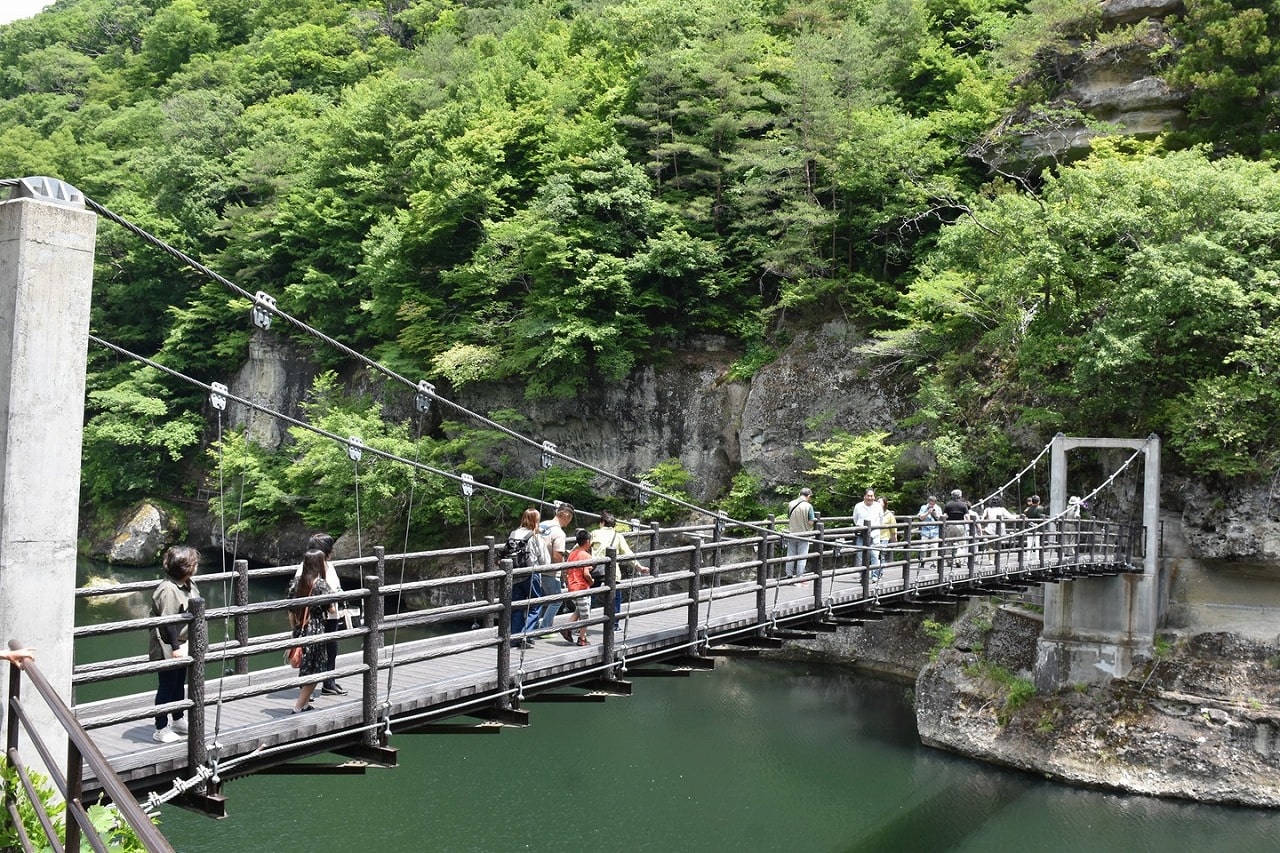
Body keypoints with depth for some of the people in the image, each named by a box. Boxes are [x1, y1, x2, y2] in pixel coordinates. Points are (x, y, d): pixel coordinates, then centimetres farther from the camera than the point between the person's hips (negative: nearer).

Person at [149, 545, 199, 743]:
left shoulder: (188, 584, 5)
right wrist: (175, 647, -23)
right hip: (168, 648, -10)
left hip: (182, 645, 10)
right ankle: (160, 729, 12)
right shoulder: (168, 590, -25)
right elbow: (168, 622, -25)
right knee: (167, 686, 1)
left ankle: (179, 721, 34)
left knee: (179, 684, 20)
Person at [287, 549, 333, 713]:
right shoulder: (321, 584, -13)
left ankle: (305, 704, 28)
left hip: (300, 632, 7)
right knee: (314, 673, 3)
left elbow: (290, 611, 8)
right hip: (316, 632, -7)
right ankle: (298, 708, 0)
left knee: (305, 670, 20)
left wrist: (295, 630, 18)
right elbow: (331, 609, -8)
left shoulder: (296, 582, 4)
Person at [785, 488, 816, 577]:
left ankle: (789, 575, 17)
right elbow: (810, 523, -14)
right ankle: (799, 577, 8)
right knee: (802, 558, 6)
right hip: (803, 535, -3)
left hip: (791, 534, 3)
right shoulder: (808, 506, -13)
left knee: (790, 556, 13)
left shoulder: (790, 504, -2)